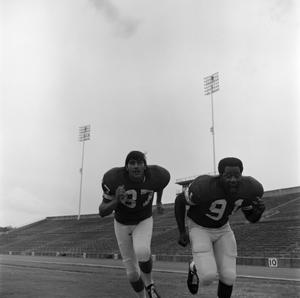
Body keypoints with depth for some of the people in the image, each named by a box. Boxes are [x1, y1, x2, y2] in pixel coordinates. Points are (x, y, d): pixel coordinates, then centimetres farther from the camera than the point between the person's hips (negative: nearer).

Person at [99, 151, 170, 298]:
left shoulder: (154, 176, -26)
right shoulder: (114, 179, -30)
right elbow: (102, 212, -24)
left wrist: (159, 201, 12)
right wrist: (116, 200, -43)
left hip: (144, 222, 0)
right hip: (122, 224, 0)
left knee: (142, 252, -31)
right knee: (132, 272, 5)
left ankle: (149, 283, 0)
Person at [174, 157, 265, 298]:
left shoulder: (249, 188, -21)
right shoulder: (204, 187, -36)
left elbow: (251, 217, -4)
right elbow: (180, 200, -16)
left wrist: (259, 210, -27)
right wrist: (182, 232, -17)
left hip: (222, 229, 4)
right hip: (199, 229, -4)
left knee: (228, 276, -1)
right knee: (208, 276, -18)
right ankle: (195, 268, 17)